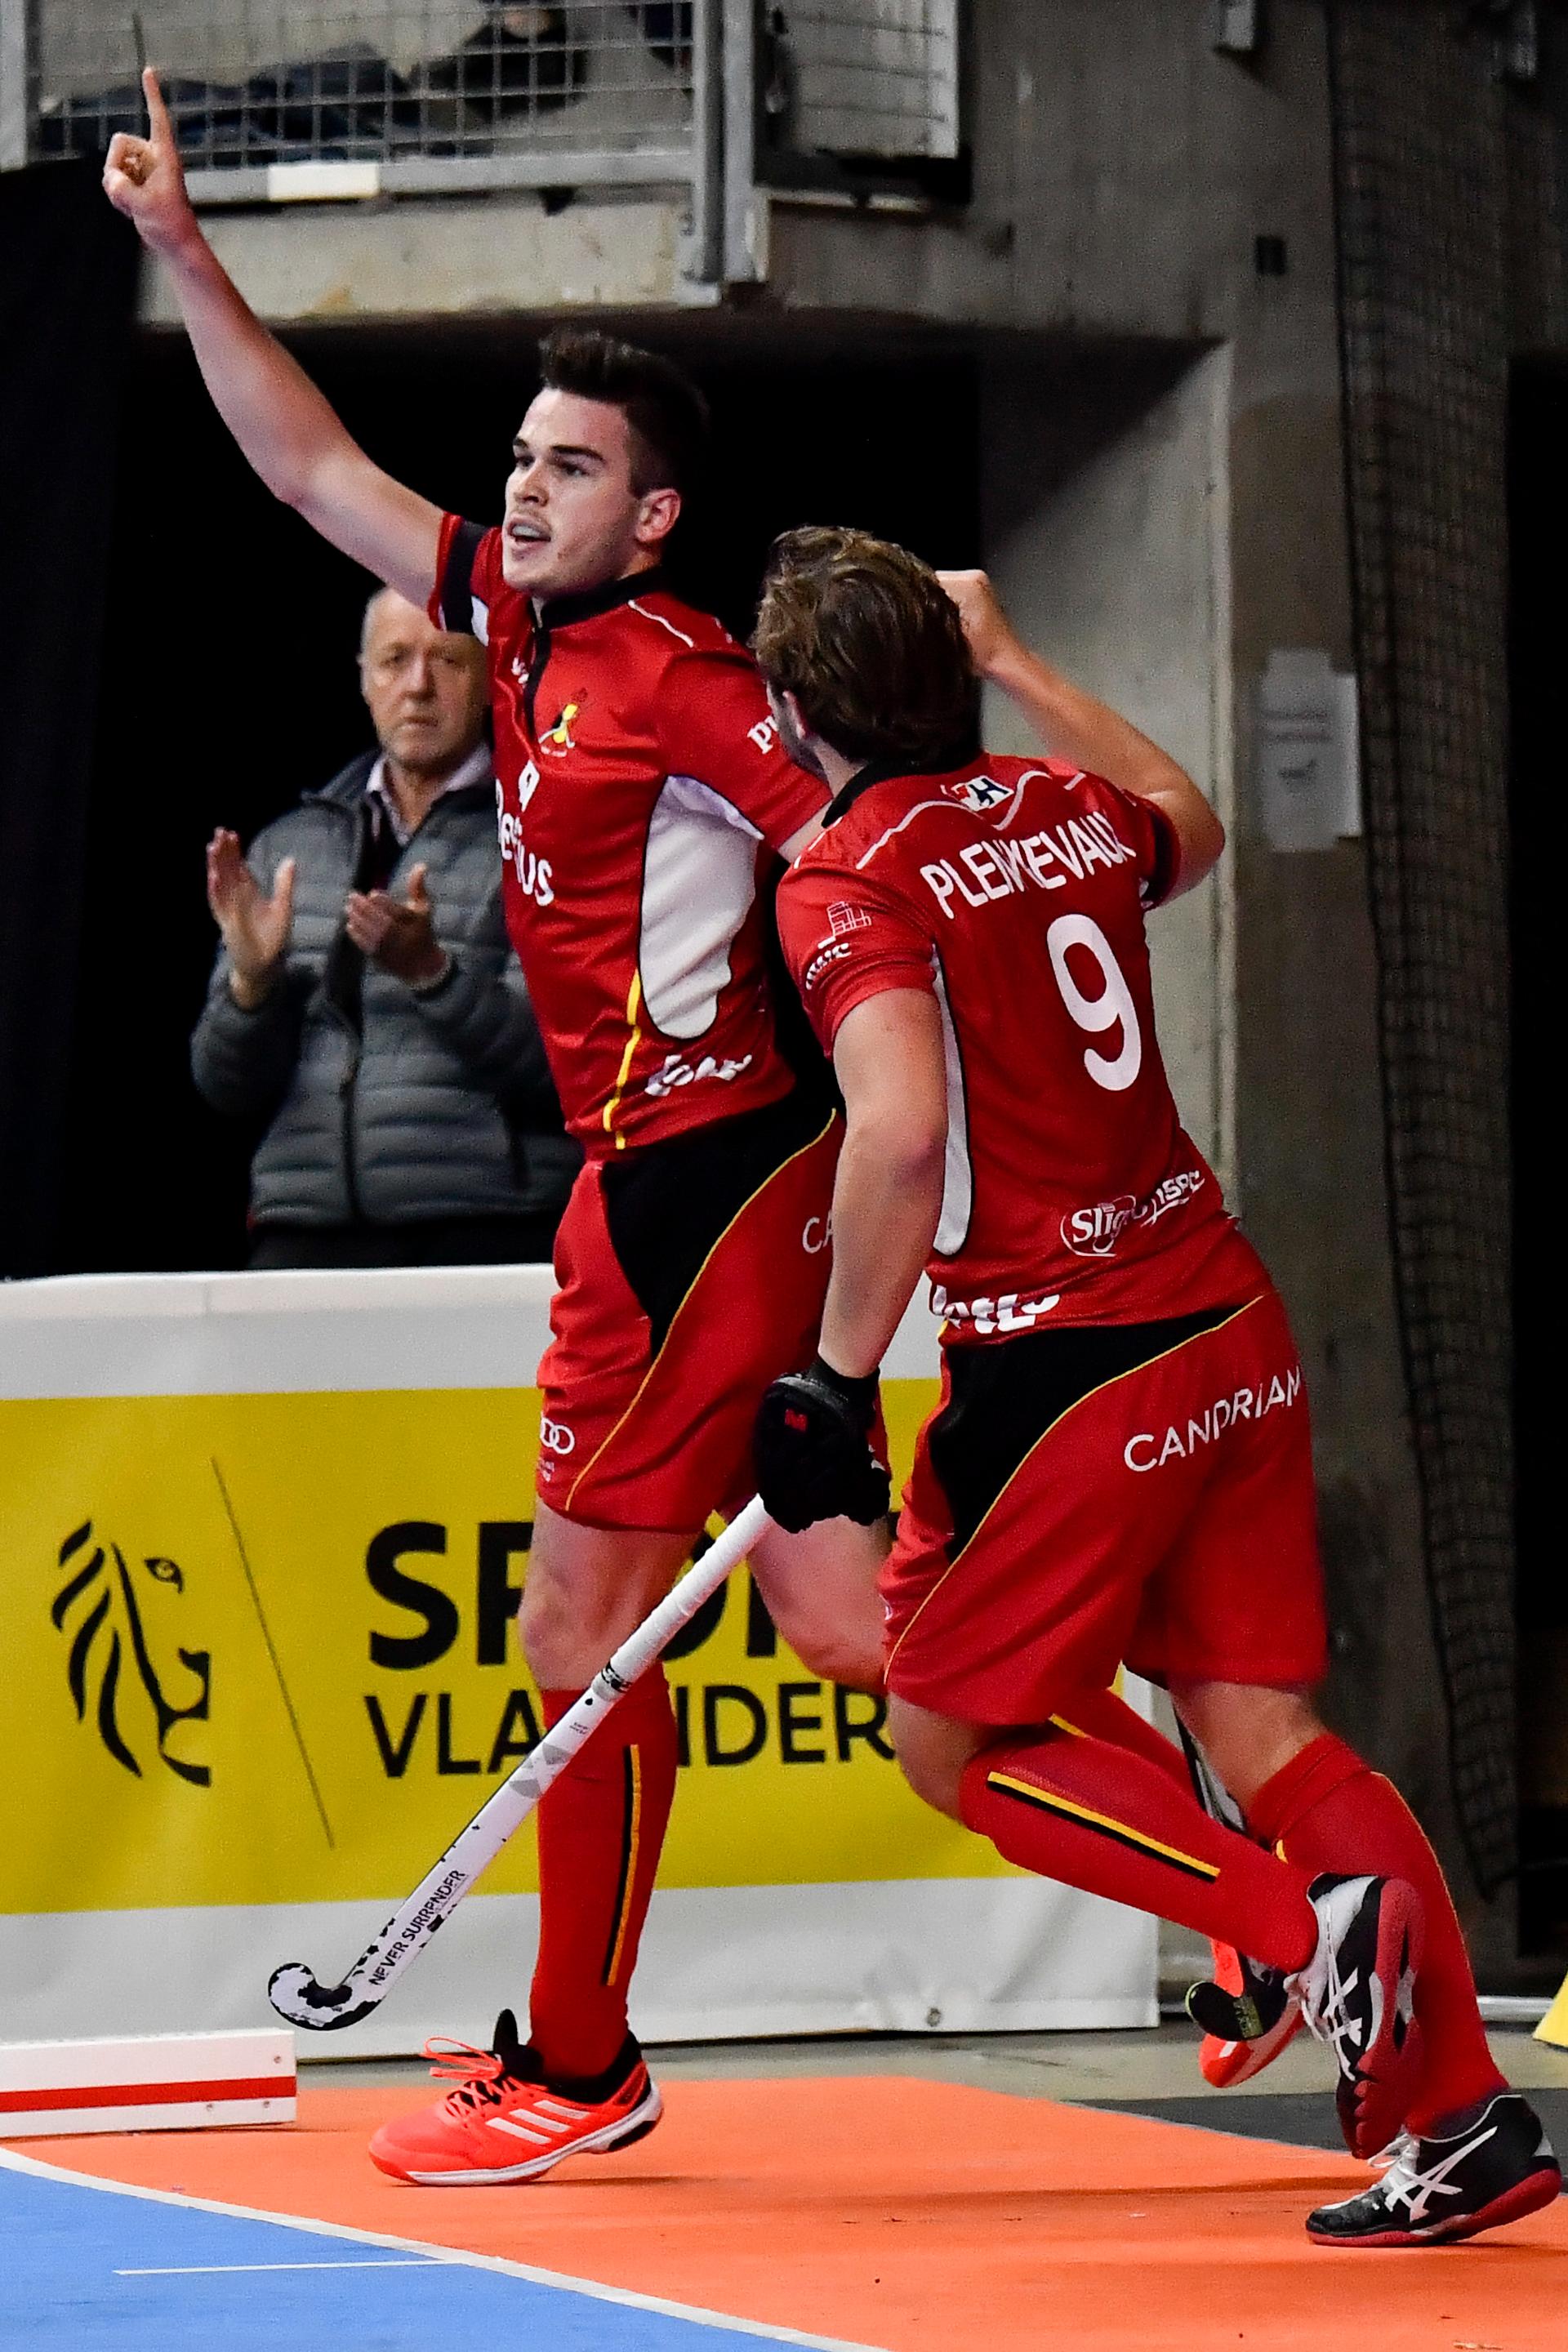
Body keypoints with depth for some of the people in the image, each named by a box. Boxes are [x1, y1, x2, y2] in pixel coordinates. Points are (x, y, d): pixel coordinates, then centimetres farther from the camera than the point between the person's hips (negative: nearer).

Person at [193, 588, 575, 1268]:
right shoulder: (290, 845, 17)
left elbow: (563, 1067, -7)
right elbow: (229, 1086, 14)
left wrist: (434, 975, -21)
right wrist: (250, 979, -5)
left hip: (486, 1238, -4)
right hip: (306, 1236, 4)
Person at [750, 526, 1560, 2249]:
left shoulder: (845, 880, -10)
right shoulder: (1070, 812, 11)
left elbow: (901, 1126, -24)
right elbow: (1189, 825, 37)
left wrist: (836, 1381, -17)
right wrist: (1014, 660, 42)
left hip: (1068, 1367, -7)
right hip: (1229, 1328, 7)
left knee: (954, 1735, 7)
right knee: (1260, 1723, 7)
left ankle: (1311, 1919, -12)